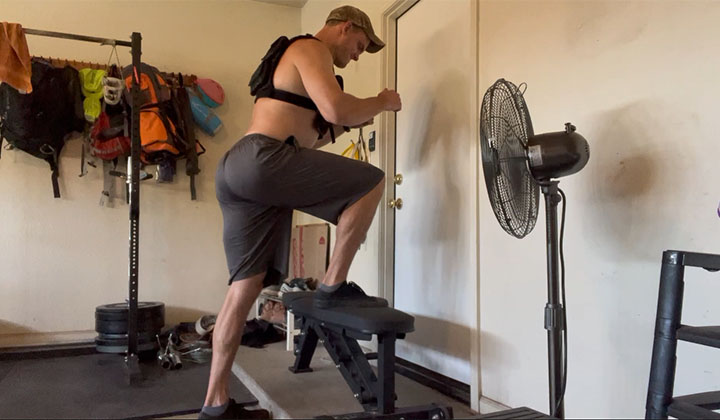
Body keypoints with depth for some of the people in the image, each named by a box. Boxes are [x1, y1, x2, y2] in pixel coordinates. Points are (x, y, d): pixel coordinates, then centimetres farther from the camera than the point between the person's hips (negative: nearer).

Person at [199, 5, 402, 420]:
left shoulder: (293, 59, 34)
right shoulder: (310, 49, 3)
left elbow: (301, 139, 33)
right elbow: (335, 108, -15)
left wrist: (345, 126, 23)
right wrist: (381, 103, 4)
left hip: (237, 170, 10)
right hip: (261, 159, -10)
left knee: (247, 285, 6)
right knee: (371, 182, -1)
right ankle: (334, 286, 0)